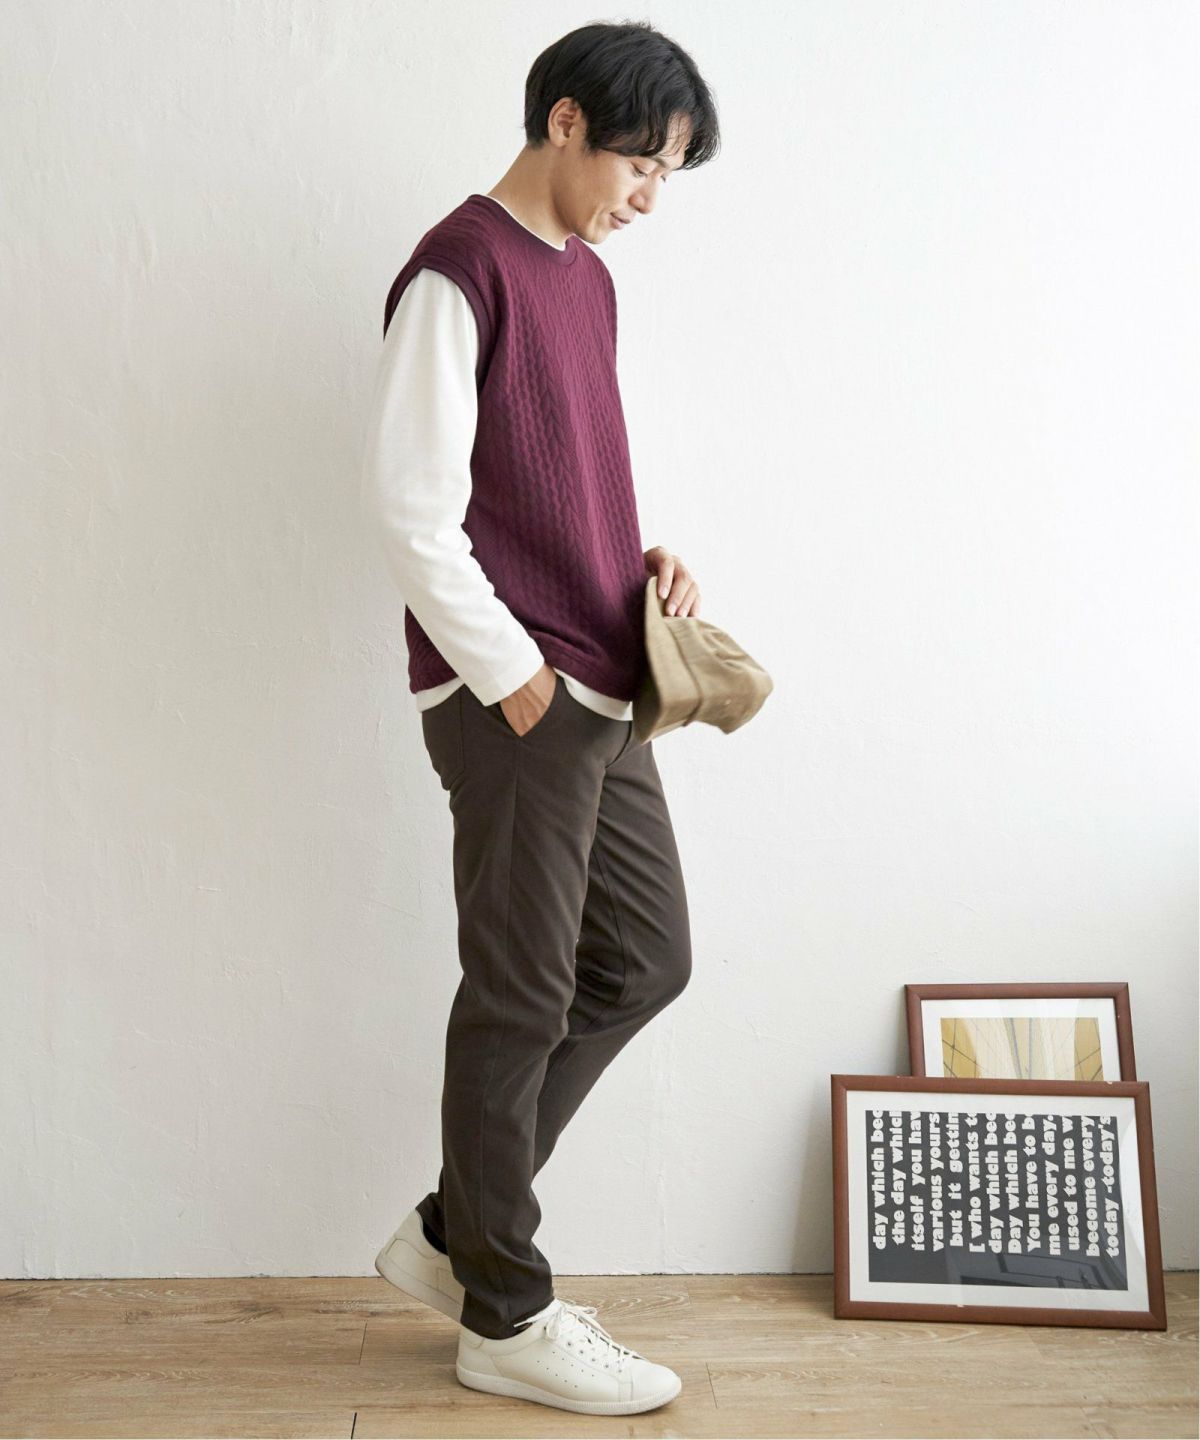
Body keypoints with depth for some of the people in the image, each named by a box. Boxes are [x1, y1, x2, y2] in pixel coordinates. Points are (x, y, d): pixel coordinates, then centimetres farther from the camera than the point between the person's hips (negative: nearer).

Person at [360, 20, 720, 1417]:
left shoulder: (586, 279, 17)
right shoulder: (458, 275, -11)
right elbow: (409, 503, -17)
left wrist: (643, 561, 6)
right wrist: (513, 674, -15)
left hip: (597, 693, 9)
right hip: (509, 697, -9)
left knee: (646, 957, 13)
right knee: (522, 995, 0)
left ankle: (453, 1231, 25)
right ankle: (503, 1314, 18)